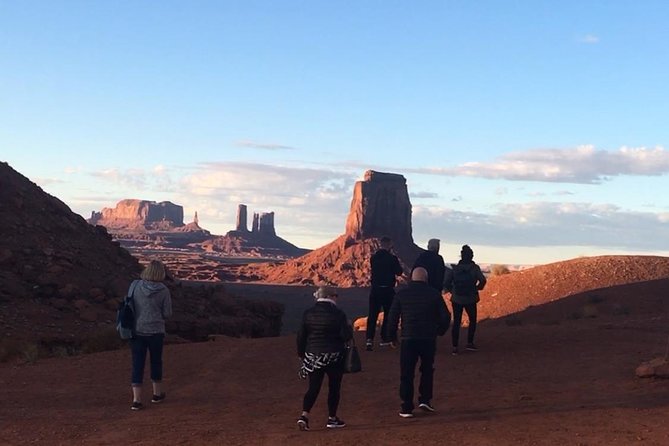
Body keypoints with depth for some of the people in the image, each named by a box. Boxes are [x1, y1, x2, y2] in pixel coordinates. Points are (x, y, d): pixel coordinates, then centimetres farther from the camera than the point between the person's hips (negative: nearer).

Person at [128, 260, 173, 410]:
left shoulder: (135, 285, -7)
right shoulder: (163, 291, -11)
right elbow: (167, 313, -5)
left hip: (136, 331, 1)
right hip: (155, 331, -1)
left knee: (137, 364, 5)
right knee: (156, 362, 18)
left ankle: (137, 400, -2)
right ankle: (157, 394, 32)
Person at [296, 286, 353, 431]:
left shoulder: (308, 313, 1)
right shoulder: (338, 314, -11)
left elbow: (301, 336, 4)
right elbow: (346, 336, -12)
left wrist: (302, 353, 16)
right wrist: (349, 326, 8)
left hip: (313, 355, 3)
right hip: (334, 357, -3)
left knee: (313, 387, 7)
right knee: (334, 387, 12)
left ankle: (304, 415, -10)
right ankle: (332, 418, 18)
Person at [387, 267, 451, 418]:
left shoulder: (401, 294, 1)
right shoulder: (434, 294, 0)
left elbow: (393, 317, 1)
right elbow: (445, 316, 1)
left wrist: (392, 336, 13)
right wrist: (440, 331, 18)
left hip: (408, 339, 0)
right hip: (429, 339, 1)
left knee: (407, 374, 5)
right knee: (427, 370, 21)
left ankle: (407, 408, 5)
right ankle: (425, 400, 13)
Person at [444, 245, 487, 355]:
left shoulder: (455, 268, 0)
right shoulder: (474, 268, -5)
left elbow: (446, 283, -4)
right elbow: (482, 280, -18)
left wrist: (452, 291, 9)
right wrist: (477, 288, -1)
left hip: (456, 299, 2)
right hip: (470, 300, -2)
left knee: (456, 322, 7)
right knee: (472, 320, 19)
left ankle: (455, 346, 2)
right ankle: (470, 343, 15)